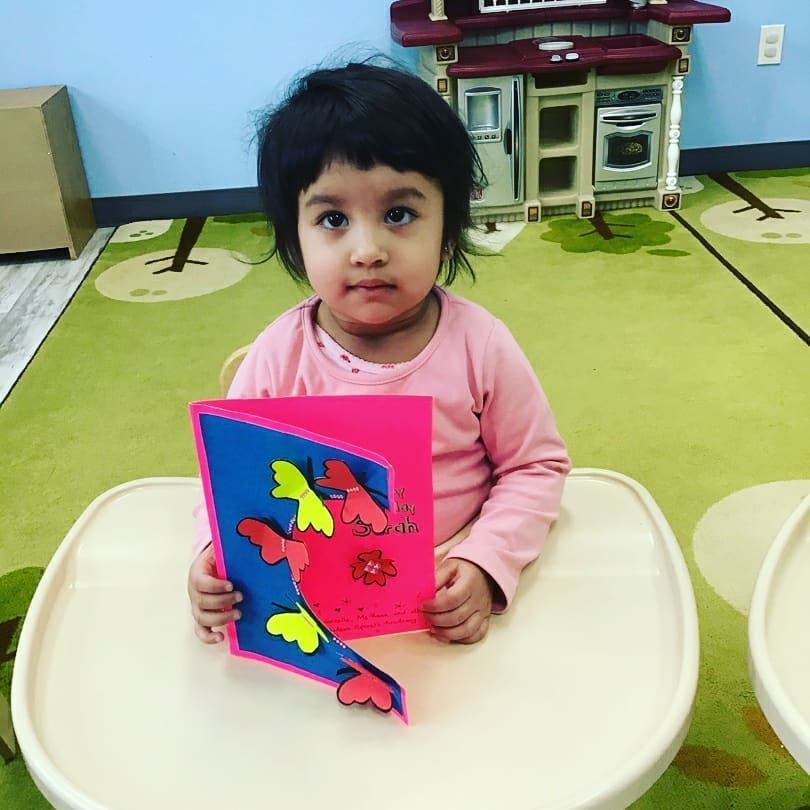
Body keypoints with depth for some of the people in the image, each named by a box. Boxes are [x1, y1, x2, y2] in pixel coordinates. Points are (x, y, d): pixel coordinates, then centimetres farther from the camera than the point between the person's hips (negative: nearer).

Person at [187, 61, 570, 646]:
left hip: (448, 594, 0)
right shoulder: (280, 356, -10)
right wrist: (215, 558, -17)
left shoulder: (481, 346, -12)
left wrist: (484, 564, -17)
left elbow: (536, 465, -3)